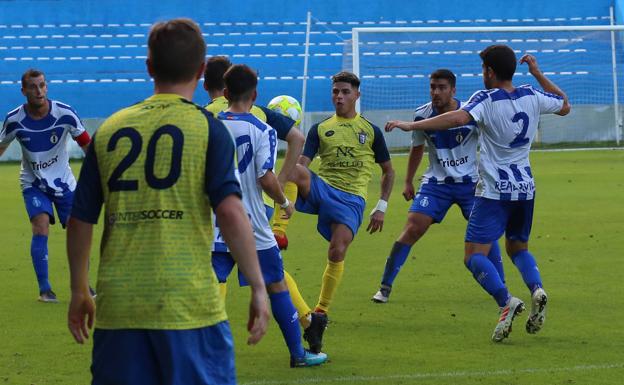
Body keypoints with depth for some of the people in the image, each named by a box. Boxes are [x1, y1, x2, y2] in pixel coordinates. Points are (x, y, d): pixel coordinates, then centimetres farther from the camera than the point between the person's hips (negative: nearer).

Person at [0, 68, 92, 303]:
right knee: (41, 228, -20)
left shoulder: (65, 114, -15)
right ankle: (44, 288, -13)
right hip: (33, 184, -1)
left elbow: (86, 143, -3)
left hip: (64, 182, 1)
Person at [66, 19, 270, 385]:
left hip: (118, 308, 3)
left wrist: (79, 292, 21)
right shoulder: (207, 127, -2)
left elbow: (80, 222, 9)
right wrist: (259, 288, -7)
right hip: (190, 307, -3)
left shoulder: (110, 130, 9)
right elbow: (231, 213, -13)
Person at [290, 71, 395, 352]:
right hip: (321, 189, 1)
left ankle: (320, 315, -12)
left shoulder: (370, 131, 14)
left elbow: (388, 171, 20)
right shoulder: (320, 129, 15)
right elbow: (301, 162, 3)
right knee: (295, 171, -34)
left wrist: (381, 207, 10)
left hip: (351, 197, -1)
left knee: (337, 252, -22)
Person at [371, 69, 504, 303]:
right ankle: (385, 287, -6)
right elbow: (417, 148, 14)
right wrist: (408, 181, 17)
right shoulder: (422, 115, -5)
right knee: (413, 229, -12)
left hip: (470, 182, -1)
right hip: (436, 182, 1)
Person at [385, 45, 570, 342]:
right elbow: (565, 106, 22)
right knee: (518, 248, 23)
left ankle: (506, 301, -29)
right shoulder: (532, 96, 3)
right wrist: (537, 73, 24)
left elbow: (459, 118, -31)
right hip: (525, 189, 6)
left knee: (474, 256, -6)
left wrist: (412, 125, -29)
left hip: (494, 192, -6)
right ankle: (537, 289, -6)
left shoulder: (487, 99, -12)